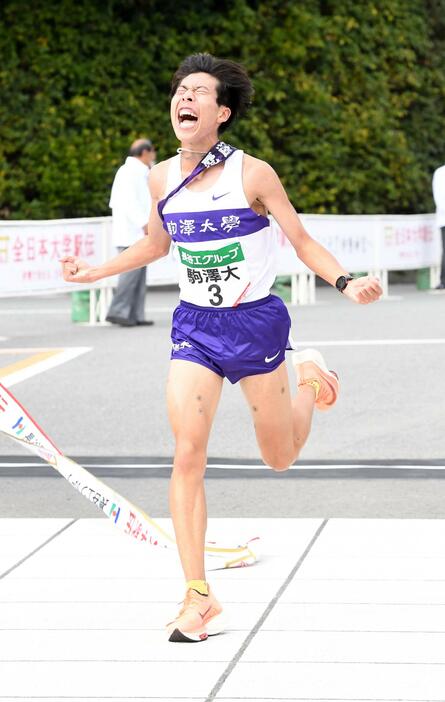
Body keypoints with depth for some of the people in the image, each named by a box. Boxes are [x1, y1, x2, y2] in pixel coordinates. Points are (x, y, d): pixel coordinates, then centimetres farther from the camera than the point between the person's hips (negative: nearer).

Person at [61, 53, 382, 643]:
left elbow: (302, 241, -6)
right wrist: (95, 272, 16)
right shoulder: (162, 178, -1)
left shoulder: (253, 174, -14)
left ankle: (309, 377, 46)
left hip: (255, 323, -2)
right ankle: (199, 599, -7)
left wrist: (346, 283, -21)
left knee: (280, 459, 11)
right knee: (188, 455, -14)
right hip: (194, 327, 3)